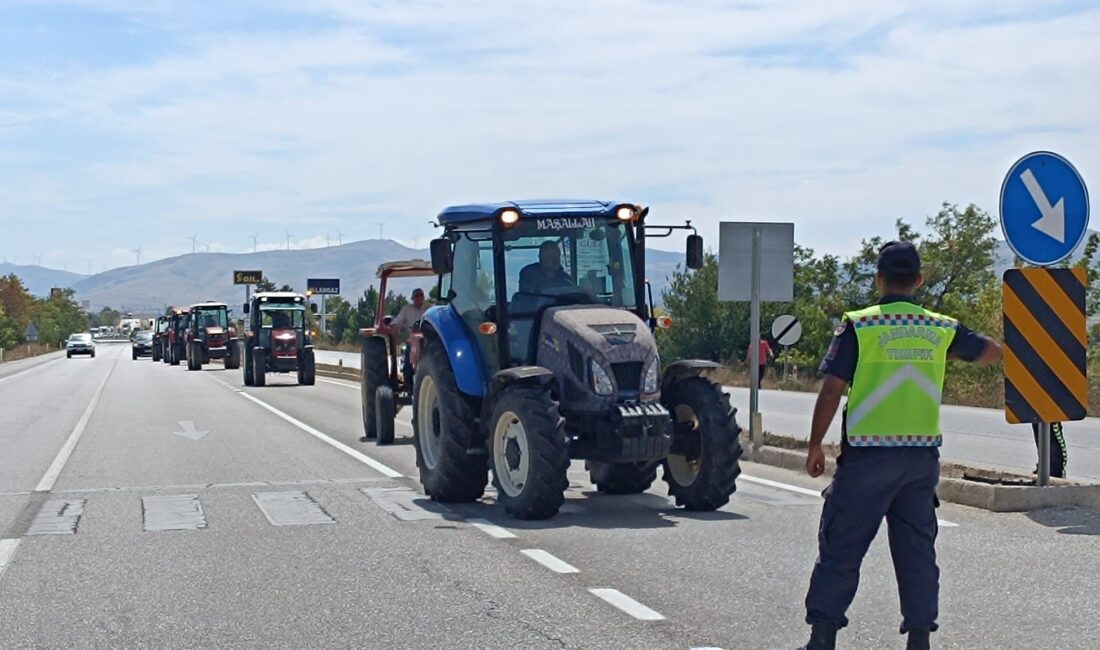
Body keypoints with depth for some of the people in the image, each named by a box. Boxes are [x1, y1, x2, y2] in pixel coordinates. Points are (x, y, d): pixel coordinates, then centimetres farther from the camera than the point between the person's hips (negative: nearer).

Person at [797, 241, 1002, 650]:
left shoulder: (859, 325, -7)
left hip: (866, 456, -3)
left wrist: (815, 446, 0)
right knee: (917, 548, 11)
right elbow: (992, 353, 21)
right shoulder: (941, 329, 4)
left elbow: (831, 391, -10)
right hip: (921, 456, 3)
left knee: (842, 546, 3)